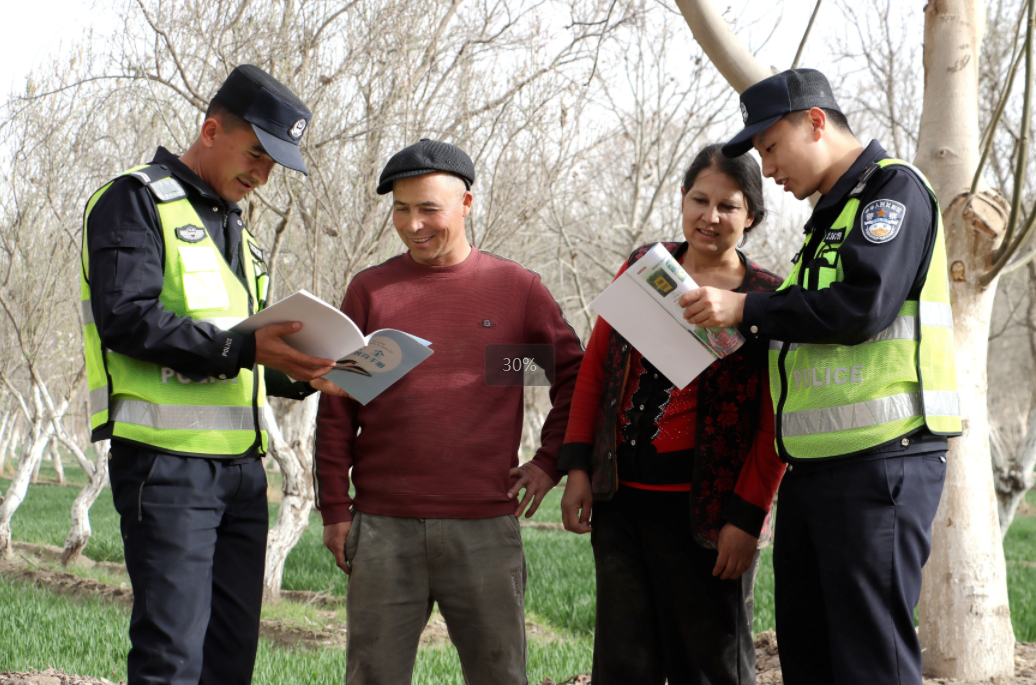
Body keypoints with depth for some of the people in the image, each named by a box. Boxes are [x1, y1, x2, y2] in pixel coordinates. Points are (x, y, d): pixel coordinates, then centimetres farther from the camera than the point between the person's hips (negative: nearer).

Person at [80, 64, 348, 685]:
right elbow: (126, 319, -17)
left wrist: (299, 374, 5)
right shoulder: (136, 202, -2)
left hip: (243, 465, 8)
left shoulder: (238, 230, 23)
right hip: (167, 461, -8)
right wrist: (243, 349, -24)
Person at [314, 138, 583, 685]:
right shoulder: (369, 290, 7)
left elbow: (574, 374, 14)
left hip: (486, 525, 0)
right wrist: (334, 509, 5)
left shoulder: (515, 287, 5)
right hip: (383, 526, 1)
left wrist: (550, 461, 5)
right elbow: (337, 409, 8)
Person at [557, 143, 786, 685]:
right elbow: (595, 366, 13)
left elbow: (774, 422, -7)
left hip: (705, 510, -4)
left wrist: (746, 518, -13)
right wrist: (577, 467, 5)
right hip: (620, 499, 4)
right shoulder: (643, 267, 11)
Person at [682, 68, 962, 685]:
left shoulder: (893, 187, -4)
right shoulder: (832, 213, 24)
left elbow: (862, 308, -18)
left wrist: (747, 309, -10)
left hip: (880, 458, -10)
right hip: (816, 465, 10)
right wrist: (740, 325, 14)